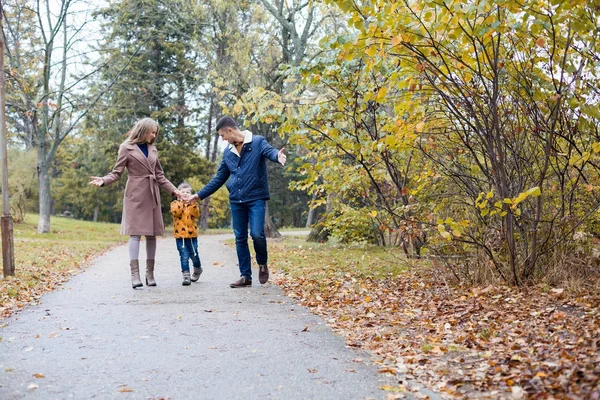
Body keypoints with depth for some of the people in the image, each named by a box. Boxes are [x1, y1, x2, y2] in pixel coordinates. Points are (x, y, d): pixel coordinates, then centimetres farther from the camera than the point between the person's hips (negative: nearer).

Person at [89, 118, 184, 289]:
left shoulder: (152, 149, 15)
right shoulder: (126, 148, -1)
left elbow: (160, 175, 19)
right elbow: (117, 172, -3)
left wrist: (174, 190, 12)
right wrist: (104, 180, -22)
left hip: (152, 195, 6)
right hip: (135, 195, -6)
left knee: (151, 234, 4)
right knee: (135, 233, -10)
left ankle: (150, 273, 10)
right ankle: (135, 274, -12)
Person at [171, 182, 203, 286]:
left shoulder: (193, 204, 10)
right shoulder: (175, 203, 6)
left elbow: (196, 215, -9)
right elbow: (175, 212, -16)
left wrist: (192, 203, -17)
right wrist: (182, 201, -17)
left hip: (192, 235, 1)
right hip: (180, 235, -1)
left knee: (194, 255, 11)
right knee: (184, 256, -5)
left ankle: (198, 269, 36)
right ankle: (186, 276, -3)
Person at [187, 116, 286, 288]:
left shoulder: (257, 142, -3)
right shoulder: (228, 151, 13)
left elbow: (269, 151, -24)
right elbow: (219, 178, 20)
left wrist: (278, 155, -49)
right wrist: (200, 195, 18)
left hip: (256, 198, -5)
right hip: (236, 201, 6)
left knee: (257, 234, -16)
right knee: (240, 238, 6)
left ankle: (262, 264, 13)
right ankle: (245, 275, 16)